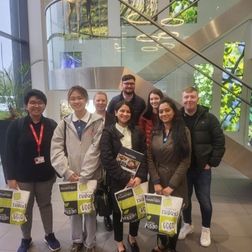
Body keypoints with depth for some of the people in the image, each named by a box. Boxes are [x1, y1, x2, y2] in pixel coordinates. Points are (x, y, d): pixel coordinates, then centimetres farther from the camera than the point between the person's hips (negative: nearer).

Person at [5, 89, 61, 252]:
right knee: (25, 208, 13)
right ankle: (26, 239, 36)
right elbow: (10, 153, -6)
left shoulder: (52, 125, -2)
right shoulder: (16, 125, -6)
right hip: (23, 176, -1)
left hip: (45, 175, 1)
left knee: (45, 204, 17)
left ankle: (49, 235, 36)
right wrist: (11, 177, -10)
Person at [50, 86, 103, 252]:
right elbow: (56, 150, -3)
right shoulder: (64, 123, 3)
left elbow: (95, 150, -11)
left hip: (91, 175, -2)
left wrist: (83, 175, -15)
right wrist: (68, 172, -13)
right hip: (71, 176, 2)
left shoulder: (97, 122, -5)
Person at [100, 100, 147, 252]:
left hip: (136, 178, 3)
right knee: (118, 211, 12)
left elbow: (145, 156, 2)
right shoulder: (108, 132, -4)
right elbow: (107, 159, -13)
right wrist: (125, 177, -17)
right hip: (117, 180, -2)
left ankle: (133, 237, 40)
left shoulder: (138, 132, 5)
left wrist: (140, 176, -12)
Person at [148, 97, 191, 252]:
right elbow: (150, 158, -1)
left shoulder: (183, 131, -5)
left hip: (176, 182, -2)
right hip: (158, 181, 2)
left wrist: (172, 185, -13)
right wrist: (156, 182, -10)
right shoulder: (154, 132, 2)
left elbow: (185, 161, -9)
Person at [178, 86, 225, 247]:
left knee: (204, 200, 11)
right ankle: (187, 224, 39)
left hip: (202, 169, -1)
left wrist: (212, 163, -8)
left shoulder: (209, 118, -6)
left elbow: (220, 142, -4)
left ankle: (206, 229, 34)